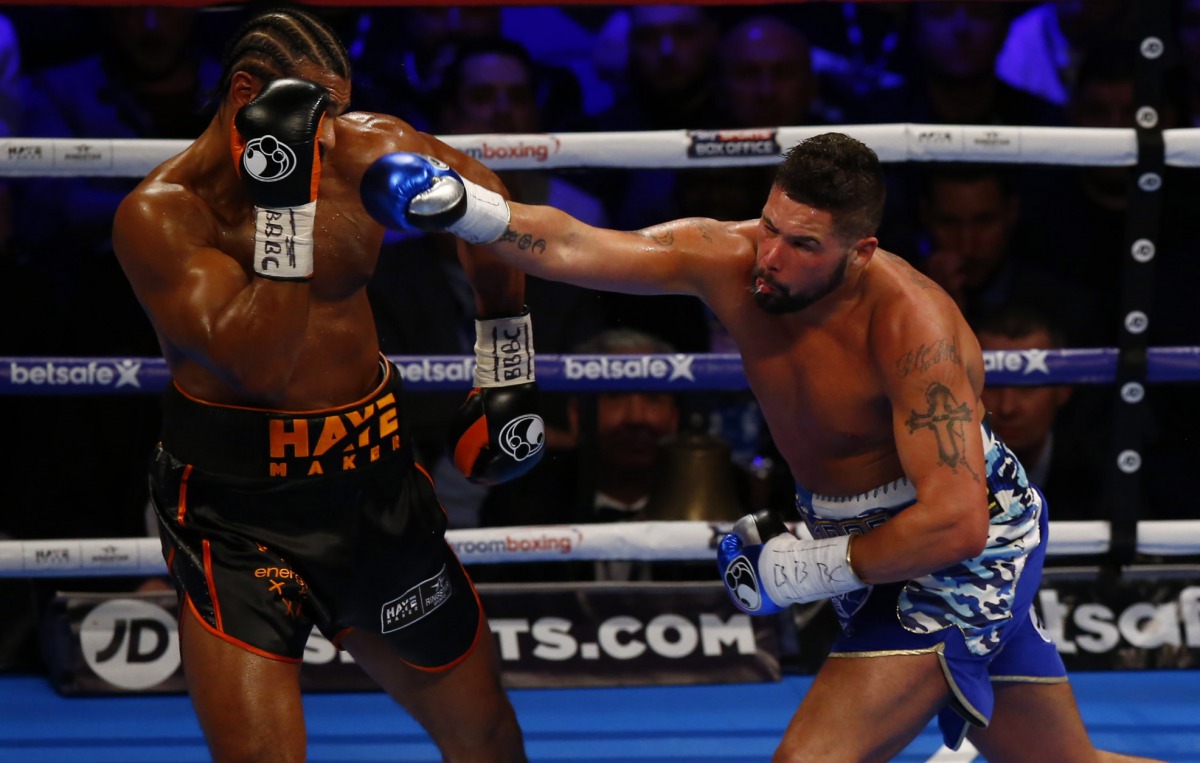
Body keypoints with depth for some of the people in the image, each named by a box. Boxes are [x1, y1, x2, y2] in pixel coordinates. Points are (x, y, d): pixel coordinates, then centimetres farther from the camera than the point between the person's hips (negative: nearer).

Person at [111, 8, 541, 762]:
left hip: (376, 484, 5)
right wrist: (283, 202, -32)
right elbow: (263, 366, -29)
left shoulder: (366, 152, -5)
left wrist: (509, 367, 18)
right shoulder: (162, 214, -18)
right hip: (237, 509, -5)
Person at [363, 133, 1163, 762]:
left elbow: (955, 521, -33)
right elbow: (573, 247, -17)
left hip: (965, 550, -7)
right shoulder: (731, 259, -13)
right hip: (875, 546, 7)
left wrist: (813, 569, -24)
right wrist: (464, 206, -32)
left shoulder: (912, 327, -31)